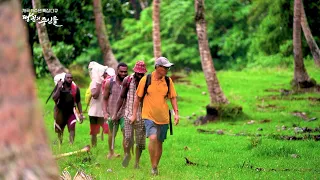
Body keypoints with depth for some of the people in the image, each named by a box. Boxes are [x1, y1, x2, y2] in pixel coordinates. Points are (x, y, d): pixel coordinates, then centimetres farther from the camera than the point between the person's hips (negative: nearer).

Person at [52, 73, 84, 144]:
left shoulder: (75, 88, -2)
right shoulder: (59, 86, -4)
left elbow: (78, 102, 5)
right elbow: (54, 98, -14)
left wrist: (81, 114, 3)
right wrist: (59, 88, -23)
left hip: (70, 111, -1)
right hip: (60, 111, 1)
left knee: (72, 127, -19)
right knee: (59, 130, 12)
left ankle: (71, 143, -23)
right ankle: (60, 143, 32)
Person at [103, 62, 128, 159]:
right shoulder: (109, 83, -2)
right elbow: (105, 99, 4)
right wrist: (105, 112, -6)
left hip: (125, 113, -1)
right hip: (112, 113, 1)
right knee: (112, 134, 16)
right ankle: (111, 152, 37)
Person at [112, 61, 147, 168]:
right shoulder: (127, 81, 0)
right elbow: (122, 97, 9)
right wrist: (115, 113, 8)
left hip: (142, 115, 0)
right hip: (129, 113, 0)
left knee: (140, 141, 3)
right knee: (128, 138, -10)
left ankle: (137, 162, 16)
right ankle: (127, 154, 19)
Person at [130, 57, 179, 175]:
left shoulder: (168, 81, 2)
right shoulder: (146, 80, -6)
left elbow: (172, 97, 9)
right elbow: (138, 97, 2)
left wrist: (176, 113, -1)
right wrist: (134, 114, 3)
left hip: (163, 117, 3)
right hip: (149, 116, -3)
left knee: (159, 142, 9)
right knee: (153, 138, -22)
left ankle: (155, 166, 25)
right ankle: (153, 166, -11)